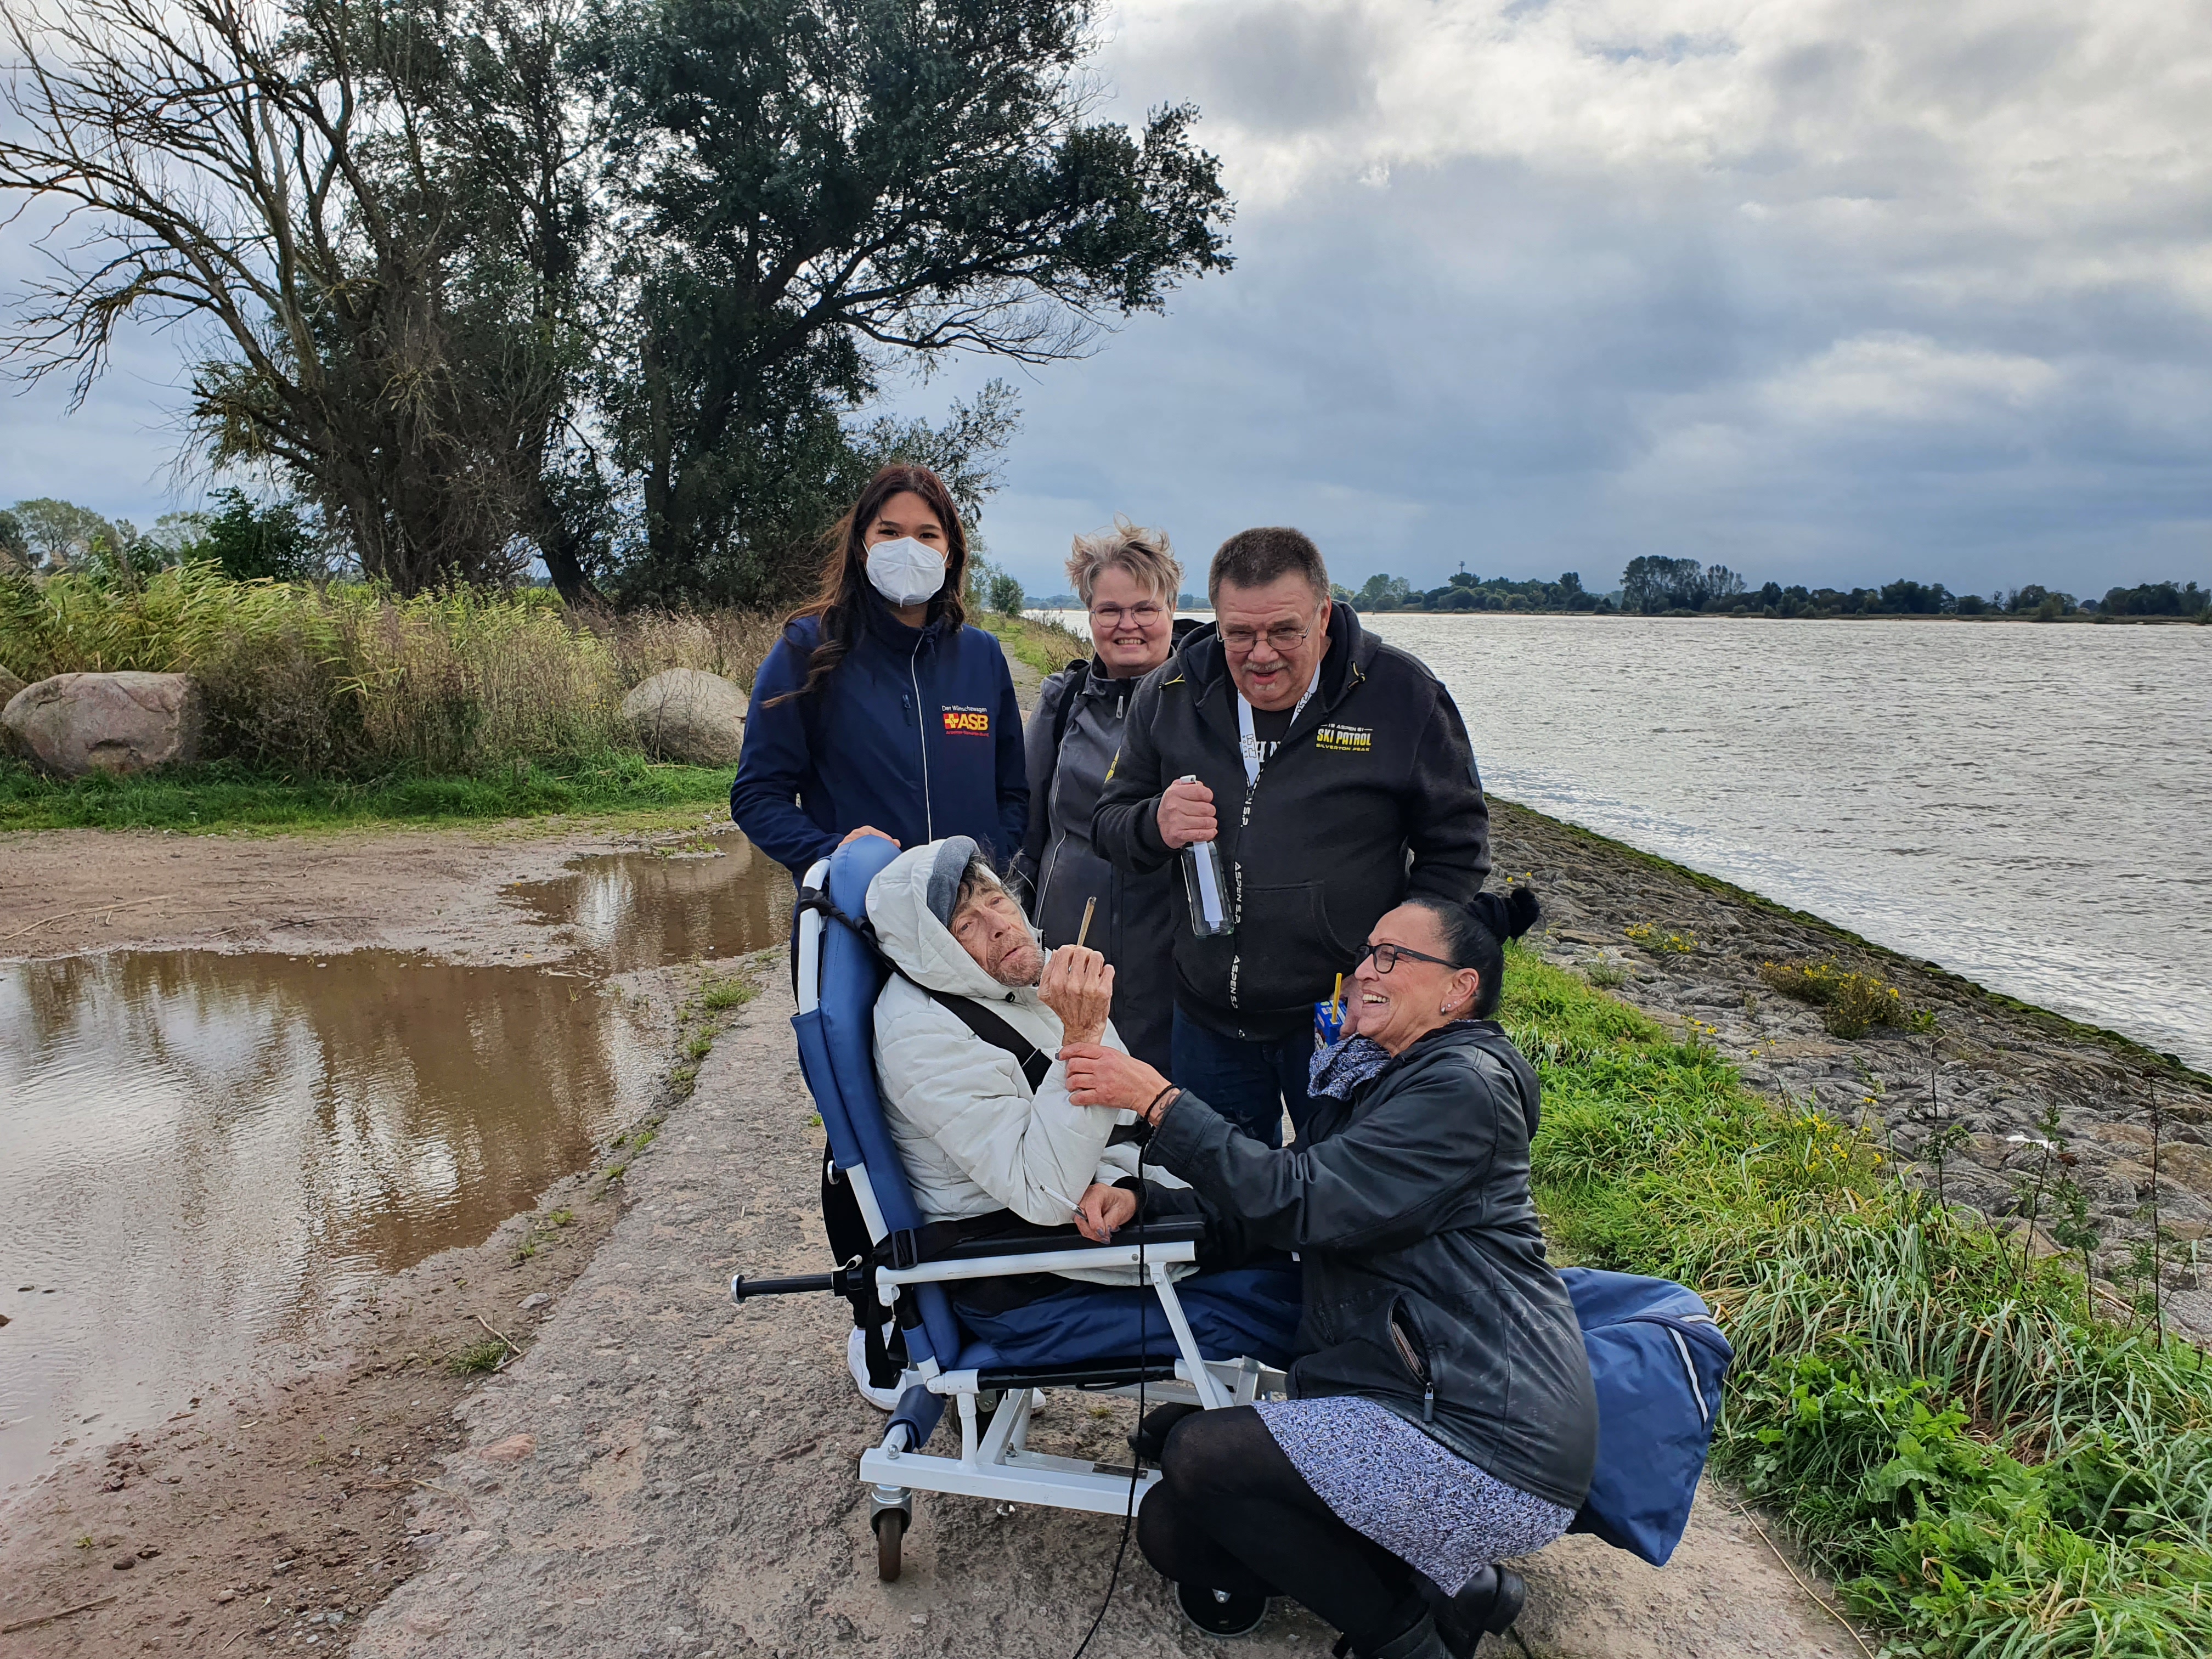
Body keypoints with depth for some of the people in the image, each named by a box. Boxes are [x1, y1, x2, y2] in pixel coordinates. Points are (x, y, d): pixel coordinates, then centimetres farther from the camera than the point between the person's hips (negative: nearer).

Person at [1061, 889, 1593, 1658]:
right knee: (1171, 1530, 4)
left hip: (1487, 1439, -10)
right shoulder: (1373, 1076, 15)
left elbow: (1298, 1202, -23)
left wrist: (1158, 1099, -20)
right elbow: (1271, 1198, 13)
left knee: (1199, 1454, -18)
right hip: (1398, 1402, 10)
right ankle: (1451, 1582, 11)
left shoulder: (1463, 1086, -15)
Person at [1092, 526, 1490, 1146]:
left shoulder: (1401, 693, -9)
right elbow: (1109, 822, 8)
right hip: (1208, 1022, 3)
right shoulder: (1169, 693, 0)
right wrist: (1156, 826, -16)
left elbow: (1457, 846, -3)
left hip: (1347, 1024, -3)